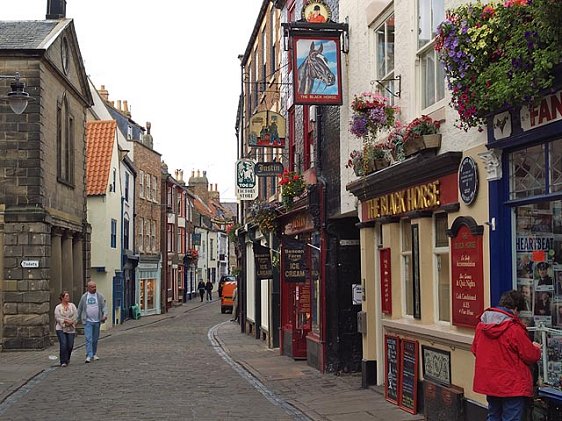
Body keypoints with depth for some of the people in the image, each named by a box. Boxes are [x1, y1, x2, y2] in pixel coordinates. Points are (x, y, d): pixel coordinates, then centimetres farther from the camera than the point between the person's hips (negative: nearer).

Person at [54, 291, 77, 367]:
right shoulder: (58, 307, 4)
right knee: (63, 344, -15)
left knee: (70, 345, 1)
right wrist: (65, 321, -17)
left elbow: (76, 315, 3)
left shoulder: (72, 305, 11)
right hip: (61, 329, -3)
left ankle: (67, 359, 27)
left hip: (71, 329, 3)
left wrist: (71, 322, -12)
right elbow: (57, 317, -6)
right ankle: (63, 362, -9)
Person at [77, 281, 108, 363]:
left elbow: (104, 306, -2)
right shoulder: (84, 297, 3)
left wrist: (105, 314, -19)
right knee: (88, 339, -10)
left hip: (97, 321, 1)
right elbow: (80, 308, 11)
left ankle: (94, 354, 26)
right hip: (87, 321, -1)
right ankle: (89, 356, -12)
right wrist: (78, 318, 14)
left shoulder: (100, 296, 2)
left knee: (95, 339, 11)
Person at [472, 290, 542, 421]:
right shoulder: (514, 329, -20)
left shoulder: (481, 325, -1)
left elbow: (475, 350, 12)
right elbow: (531, 356, -12)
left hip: (488, 384, 7)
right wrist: (536, 349, 9)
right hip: (512, 386, -6)